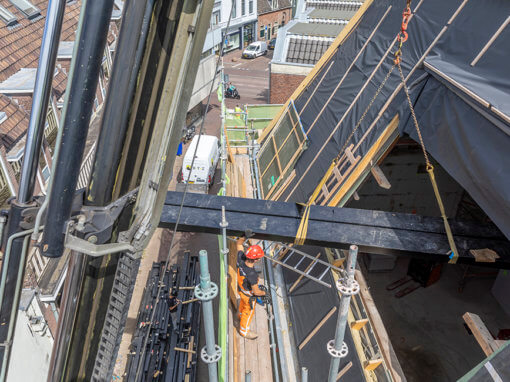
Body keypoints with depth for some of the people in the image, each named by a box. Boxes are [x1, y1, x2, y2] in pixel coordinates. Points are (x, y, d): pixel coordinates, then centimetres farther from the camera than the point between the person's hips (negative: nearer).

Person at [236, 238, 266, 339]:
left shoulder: (240, 259, -31)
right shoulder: (252, 275, -47)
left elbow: (239, 243, -12)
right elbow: (256, 292, -31)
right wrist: (263, 293, -11)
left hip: (240, 288, 6)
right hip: (249, 295, -6)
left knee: (243, 302, 37)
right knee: (249, 311, 23)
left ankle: (241, 314, 69)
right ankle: (244, 331, 49)